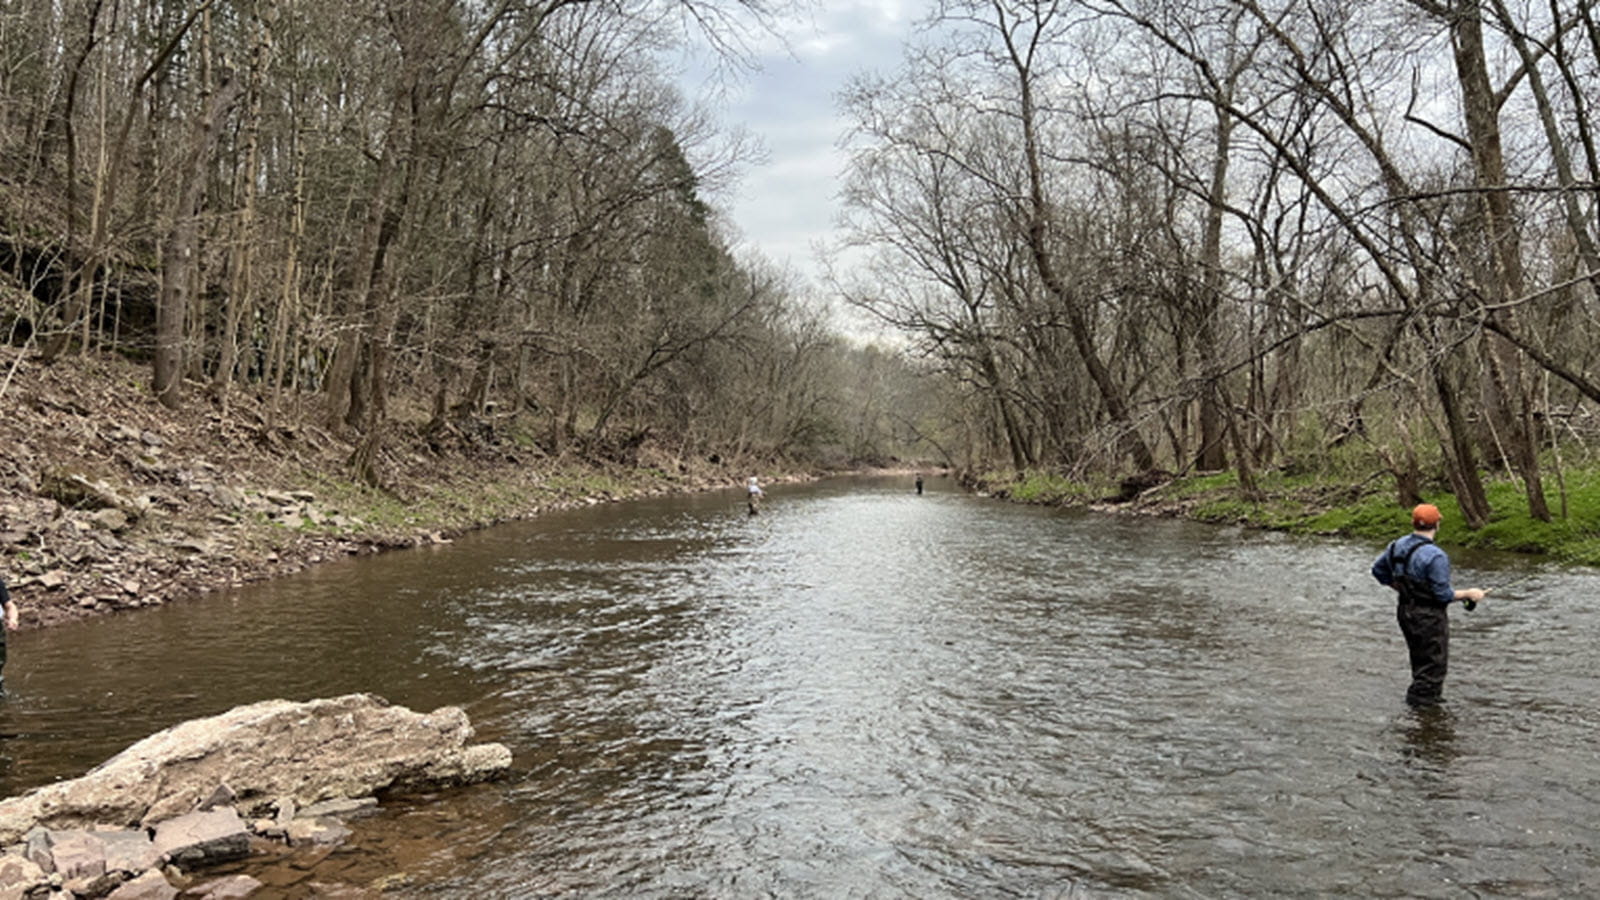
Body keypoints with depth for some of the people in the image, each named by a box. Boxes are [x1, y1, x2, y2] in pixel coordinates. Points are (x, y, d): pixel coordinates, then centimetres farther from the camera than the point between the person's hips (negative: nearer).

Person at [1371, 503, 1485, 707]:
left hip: (1405, 611, 8)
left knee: (1420, 659, 22)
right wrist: (1468, 594, -5)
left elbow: (1378, 569, 11)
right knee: (1434, 663, 6)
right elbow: (1443, 594, -20)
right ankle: (1423, 700, 11)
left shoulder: (1397, 545, -1)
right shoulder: (1435, 556, -25)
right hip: (1429, 617, -8)